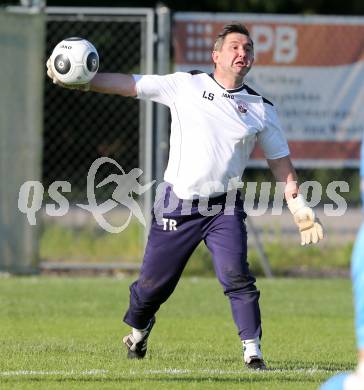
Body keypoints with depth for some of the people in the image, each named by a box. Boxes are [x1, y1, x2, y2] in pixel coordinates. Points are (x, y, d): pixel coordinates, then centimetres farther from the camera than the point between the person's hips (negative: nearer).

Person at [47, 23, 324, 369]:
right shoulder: (185, 86, 1)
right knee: (154, 283, 7)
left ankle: (252, 351, -12)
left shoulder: (261, 109, 6)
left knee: (236, 277, -19)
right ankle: (137, 334, 35)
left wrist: (297, 204, 2)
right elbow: (129, 84, 0)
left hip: (225, 208, 0)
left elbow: (279, 159, 11)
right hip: (176, 207, 0)